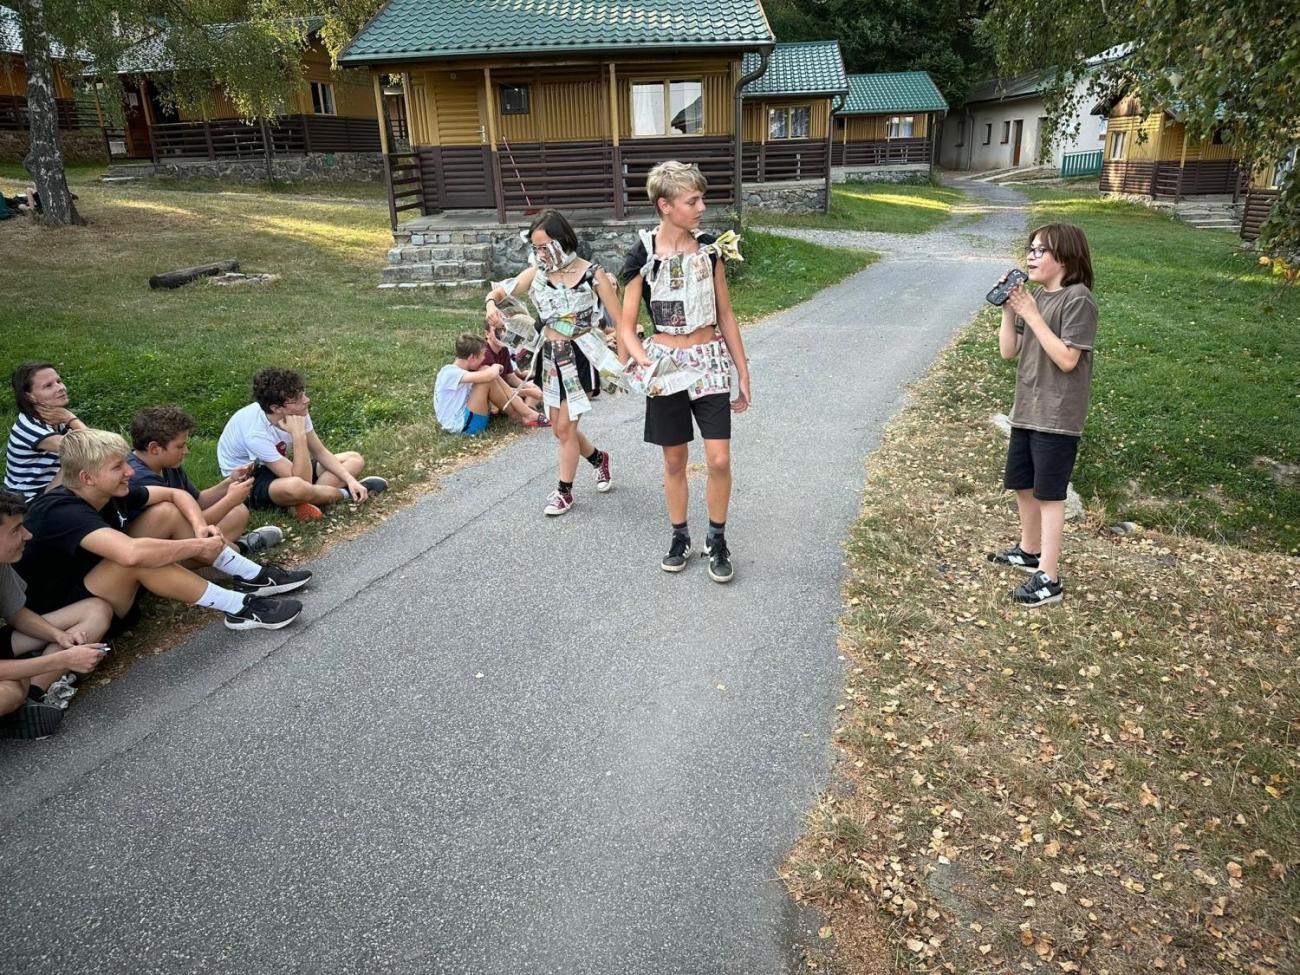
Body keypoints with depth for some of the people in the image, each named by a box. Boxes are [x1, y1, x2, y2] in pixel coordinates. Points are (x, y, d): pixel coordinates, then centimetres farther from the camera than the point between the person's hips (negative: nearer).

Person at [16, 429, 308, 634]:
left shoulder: (110, 493, -6)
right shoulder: (62, 513, -31)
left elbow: (175, 494, 5)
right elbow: (132, 553, -47)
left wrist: (199, 526, -16)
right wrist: (199, 546, -34)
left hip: (97, 583, 9)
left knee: (166, 512, -3)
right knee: (137, 557, -35)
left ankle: (252, 577, -4)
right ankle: (240, 608, -27)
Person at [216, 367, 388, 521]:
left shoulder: (296, 412, -16)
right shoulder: (256, 434, -34)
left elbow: (320, 453, -2)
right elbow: (301, 479, -36)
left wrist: (350, 479, -15)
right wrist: (299, 435, -41)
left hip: (278, 467, 8)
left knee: (355, 460, -3)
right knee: (296, 486, -44)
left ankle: (304, 501, -21)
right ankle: (345, 494, -14)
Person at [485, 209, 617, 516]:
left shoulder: (592, 274, -11)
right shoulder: (536, 273, 0)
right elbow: (498, 290, 4)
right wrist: (491, 304, -20)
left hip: (580, 356, -5)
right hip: (551, 356, 5)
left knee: (565, 427, -4)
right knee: (559, 427, 13)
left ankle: (564, 491, 13)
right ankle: (597, 458, 41)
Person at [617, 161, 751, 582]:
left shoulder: (710, 248, -1)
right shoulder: (643, 256, -8)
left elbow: (725, 315, 6)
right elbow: (626, 327, -5)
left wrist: (743, 374, 7)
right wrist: (646, 364, -24)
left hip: (710, 362, 1)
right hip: (666, 364, -1)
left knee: (719, 460, -4)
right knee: (674, 460, 10)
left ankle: (717, 539, 17)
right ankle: (680, 537, 29)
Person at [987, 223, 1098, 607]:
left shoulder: (1077, 300, -15)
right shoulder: (1036, 296, 8)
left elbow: (1067, 359, -22)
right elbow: (1009, 351, 6)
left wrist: (1031, 315, -21)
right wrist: (1008, 310, -6)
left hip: (1057, 416, -8)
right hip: (1027, 409, 8)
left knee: (1048, 494, -3)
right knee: (1022, 485, 19)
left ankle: (1048, 579, 5)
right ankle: (1029, 551, 39)